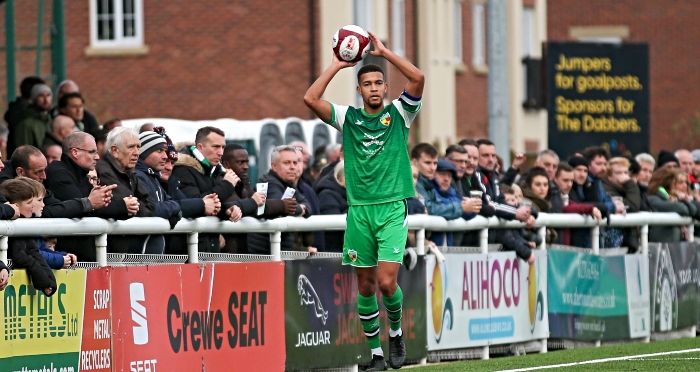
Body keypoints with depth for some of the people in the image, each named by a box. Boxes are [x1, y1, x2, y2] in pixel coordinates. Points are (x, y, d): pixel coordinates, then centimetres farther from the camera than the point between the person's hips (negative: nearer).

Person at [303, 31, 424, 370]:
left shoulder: (399, 114, 5)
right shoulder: (348, 117, 8)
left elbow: (418, 78, -12)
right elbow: (311, 98, -6)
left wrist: (384, 52, -8)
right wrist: (338, 64, -3)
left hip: (392, 208, -2)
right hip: (359, 210, 2)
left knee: (386, 281, -13)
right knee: (365, 285, 5)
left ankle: (395, 331, 15)